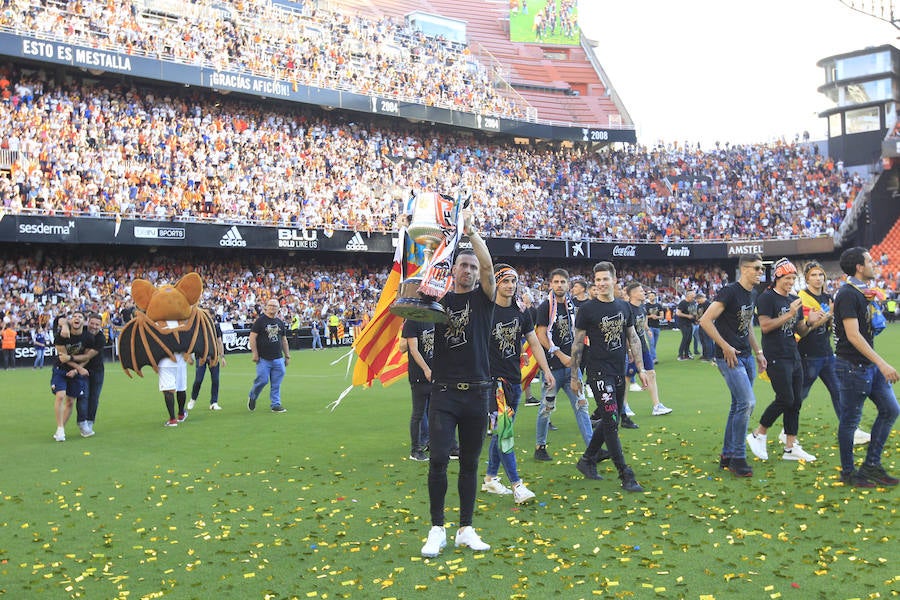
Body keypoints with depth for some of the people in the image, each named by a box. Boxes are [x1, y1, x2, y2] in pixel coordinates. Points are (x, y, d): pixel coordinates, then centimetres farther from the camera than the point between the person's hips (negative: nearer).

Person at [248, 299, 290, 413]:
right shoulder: (260, 320, -2)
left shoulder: (280, 322, 15)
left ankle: (275, 405, 10)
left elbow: (284, 340, 20)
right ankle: (252, 397, 19)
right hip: (263, 358, -5)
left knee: (276, 383, 3)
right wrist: (255, 354, -12)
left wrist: (287, 356, 16)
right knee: (262, 380, -7)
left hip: (278, 358, 5)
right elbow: (252, 337, -6)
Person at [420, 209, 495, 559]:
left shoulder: (483, 297, 6)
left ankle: (466, 530, 18)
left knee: (469, 463, 9)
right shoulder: (439, 298, 8)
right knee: (439, 459, -7)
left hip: (478, 392, 1)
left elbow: (489, 266, -10)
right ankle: (437, 530, 5)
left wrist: (469, 229, -17)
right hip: (444, 391, -1)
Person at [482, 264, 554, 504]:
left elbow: (534, 343, 15)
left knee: (502, 431, 13)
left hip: (514, 380, 6)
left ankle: (490, 478, 24)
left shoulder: (521, 312, 11)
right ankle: (516, 484, -9)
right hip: (492, 378, -6)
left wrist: (546, 370, 5)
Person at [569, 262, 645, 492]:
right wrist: (574, 375, -2)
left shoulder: (624, 307, 9)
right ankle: (625, 475, -7)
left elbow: (633, 339, 15)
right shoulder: (587, 309, -6)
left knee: (610, 421, 12)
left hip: (619, 371, 6)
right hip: (599, 372, -6)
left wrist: (641, 368, 10)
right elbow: (578, 344, -2)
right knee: (611, 422, -10)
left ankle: (587, 460, 29)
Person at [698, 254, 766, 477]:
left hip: (746, 356, 9)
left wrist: (758, 352, 20)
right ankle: (738, 458, -3)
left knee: (739, 405, 12)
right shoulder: (730, 291, -15)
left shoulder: (752, 294, 12)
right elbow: (705, 321, -20)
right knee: (747, 402, -14)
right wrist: (725, 347, -19)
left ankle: (727, 456, 22)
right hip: (730, 357, -9)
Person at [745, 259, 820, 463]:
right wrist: (789, 314, -20)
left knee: (796, 402, 6)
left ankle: (791, 447, 12)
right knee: (785, 399, -11)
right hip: (776, 358, -8)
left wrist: (810, 322, -1)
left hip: (794, 356, 8)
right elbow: (765, 326, -18)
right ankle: (758, 435, 6)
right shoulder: (766, 298, -8)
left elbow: (800, 331, 19)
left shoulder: (795, 300, 16)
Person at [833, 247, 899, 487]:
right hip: (853, 366, -10)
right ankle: (848, 472, 13)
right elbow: (853, 335, -23)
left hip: (870, 365, 10)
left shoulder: (862, 293, 14)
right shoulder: (847, 294, -17)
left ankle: (871, 465, 18)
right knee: (850, 420, 1)